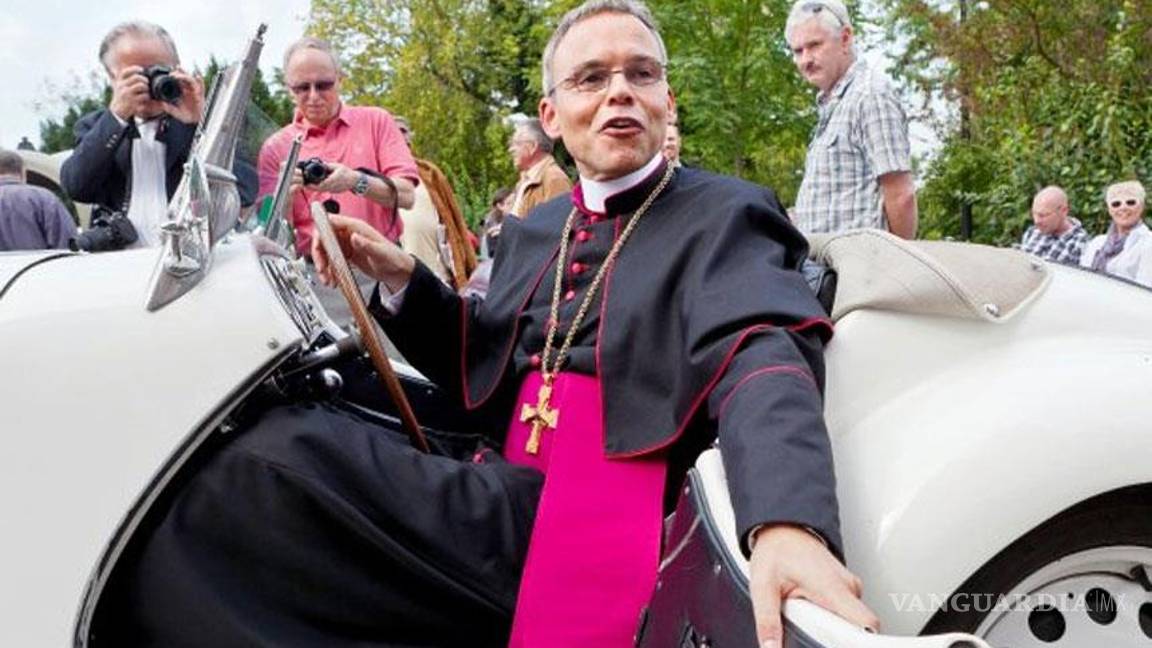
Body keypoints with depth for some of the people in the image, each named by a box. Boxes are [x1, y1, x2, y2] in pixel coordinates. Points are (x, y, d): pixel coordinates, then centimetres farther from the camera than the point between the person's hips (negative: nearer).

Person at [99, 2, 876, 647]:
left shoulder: (728, 215, 0)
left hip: (605, 531, -6)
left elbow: (762, 360, -18)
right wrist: (401, 279, 7)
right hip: (510, 501, 6)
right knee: (279, 447, -15)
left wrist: (788, 524, -38)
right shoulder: (532, 230, 20)